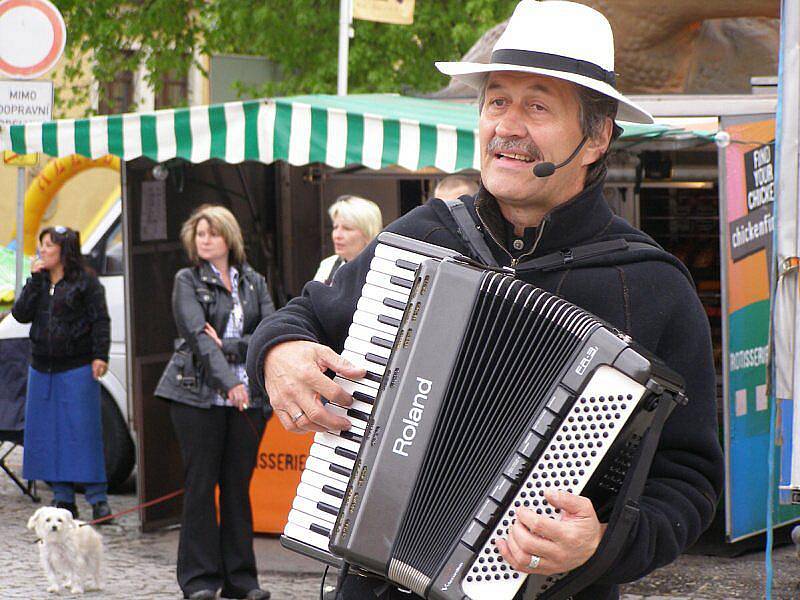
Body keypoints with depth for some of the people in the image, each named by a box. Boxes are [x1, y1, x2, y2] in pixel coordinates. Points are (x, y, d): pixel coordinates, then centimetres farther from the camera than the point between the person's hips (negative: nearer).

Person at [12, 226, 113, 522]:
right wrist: (35, 280, -6)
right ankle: (63, 499, 14)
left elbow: (100, 320, -5)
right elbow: (20, 314, 1)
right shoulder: (39, 282, 12)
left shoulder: (85, 282, -2)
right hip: (42, 370, 6)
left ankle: (97, 498, -3)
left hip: (77, 368, -6)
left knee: (83, 430, -7)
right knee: (48, 433, 6)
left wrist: (100, 356, -14)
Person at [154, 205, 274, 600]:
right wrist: (230, 382, -24)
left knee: (238, 484, 4)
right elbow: (198, 334, -12)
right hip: (198, 394, -3)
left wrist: (227, 347, -13)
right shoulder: (187, 281, 2)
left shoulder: (254, 282, 13)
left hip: (248, 397, 3)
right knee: (201, 483, -3)